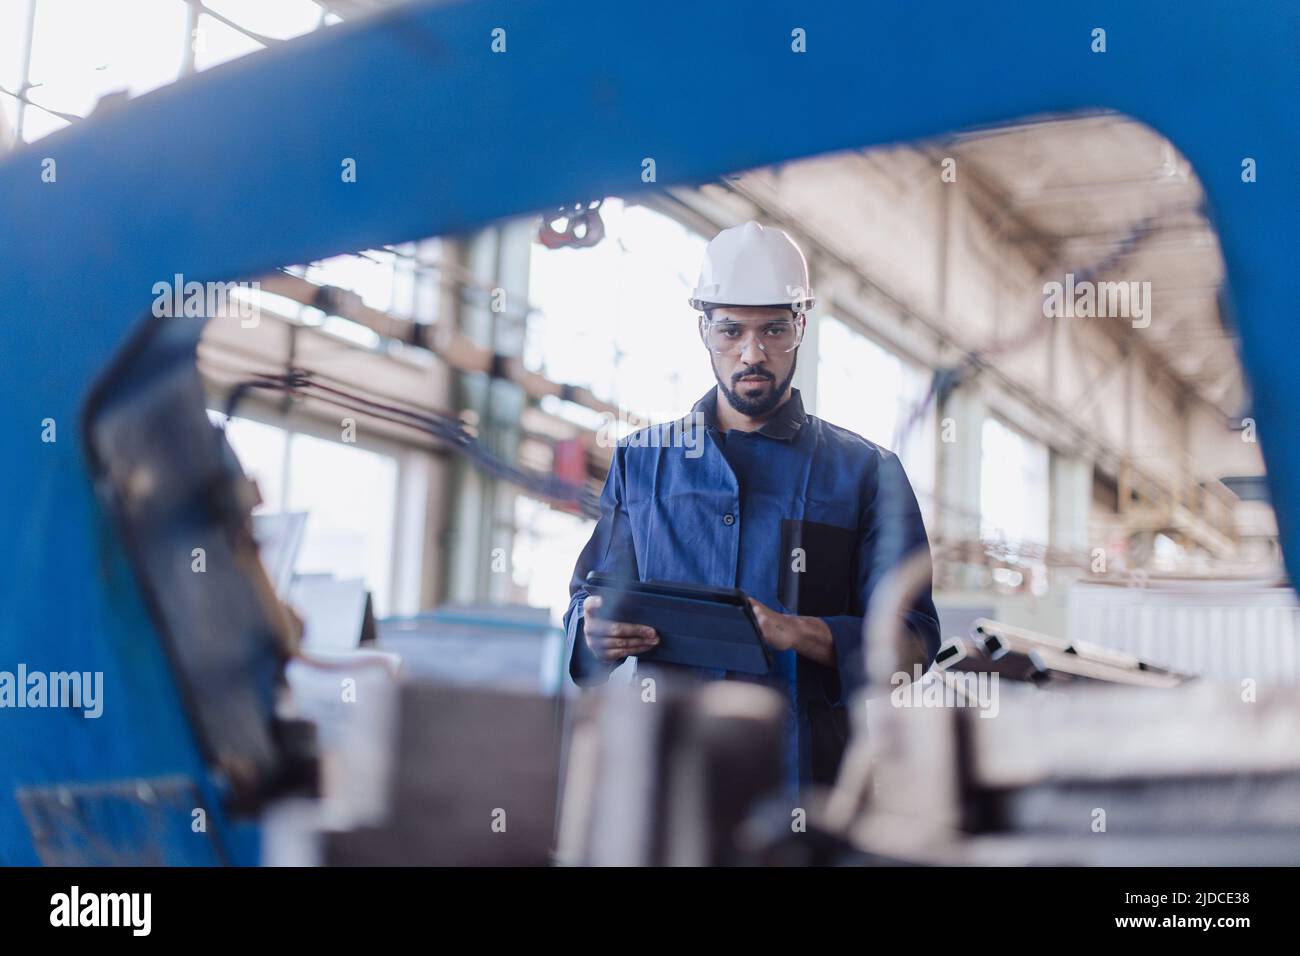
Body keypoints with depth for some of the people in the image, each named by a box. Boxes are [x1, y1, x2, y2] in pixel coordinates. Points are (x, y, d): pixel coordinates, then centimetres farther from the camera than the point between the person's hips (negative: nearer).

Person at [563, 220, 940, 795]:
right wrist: (595, 632, -6)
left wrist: (798, 633, -15)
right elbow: (589, 601, 19)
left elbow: (913, 634, 3)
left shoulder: (866, 473, 10)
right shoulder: (640, 462, 17)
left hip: (807, 767, -1)